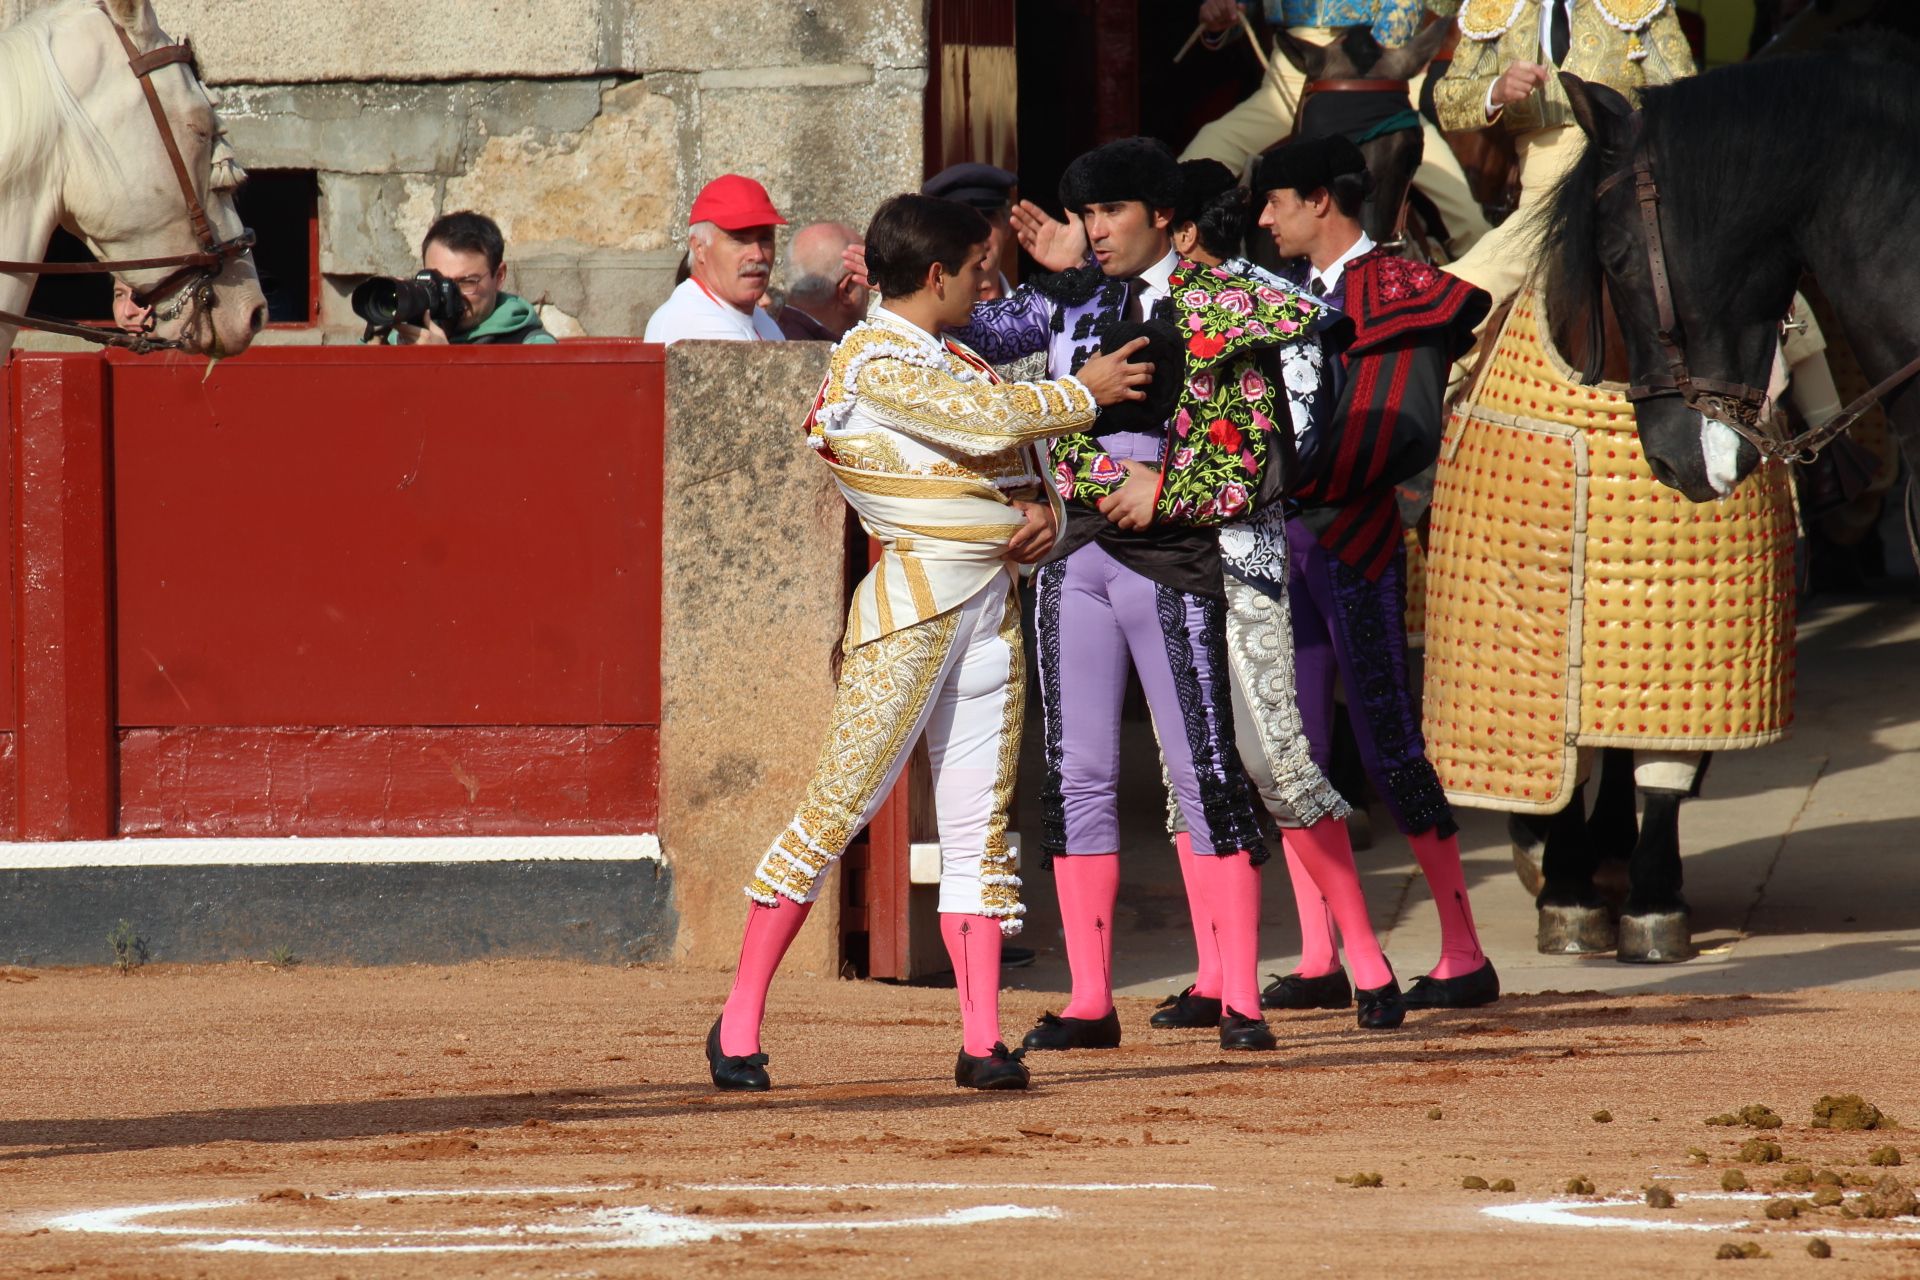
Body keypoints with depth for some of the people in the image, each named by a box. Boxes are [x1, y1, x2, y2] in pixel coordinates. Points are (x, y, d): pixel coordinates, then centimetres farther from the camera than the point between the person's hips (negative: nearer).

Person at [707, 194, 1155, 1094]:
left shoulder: (952, 359, 18)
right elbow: (997, 417, -20)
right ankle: (738, 1024, -5)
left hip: (992, 604, 9)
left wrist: (1038, 507, -3)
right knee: (838, 808, -9)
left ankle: (981, 1042, 2)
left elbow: (1014, 453, 19)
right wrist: (1086, 394, -5)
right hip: (914, 602, -9)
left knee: (981, 828, 4)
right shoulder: (876, 362, -10)